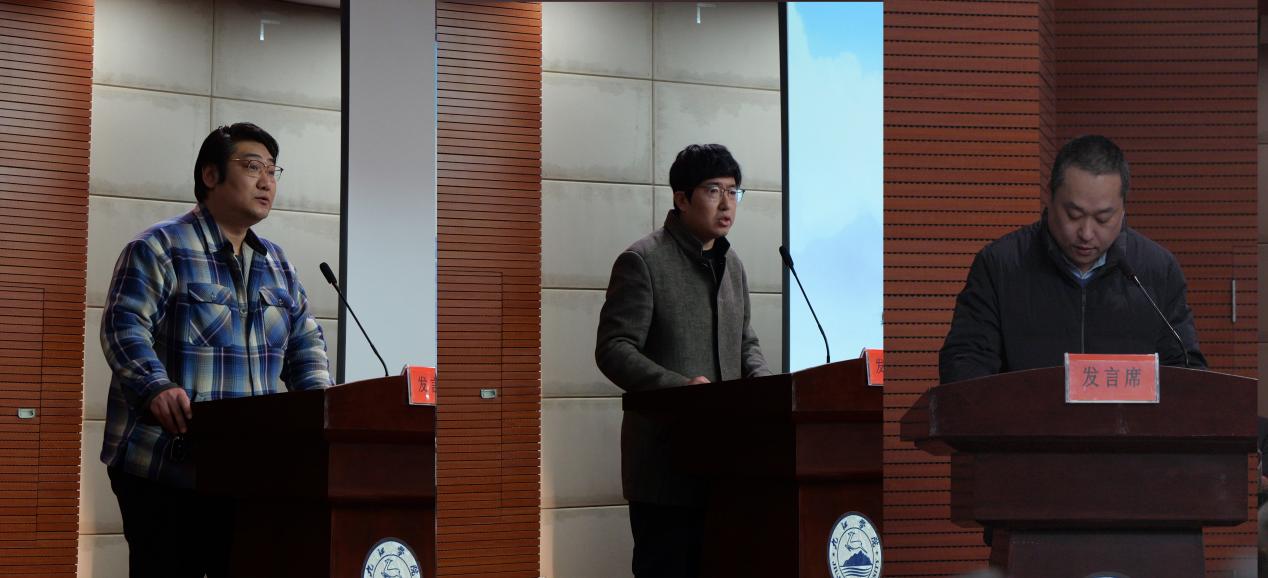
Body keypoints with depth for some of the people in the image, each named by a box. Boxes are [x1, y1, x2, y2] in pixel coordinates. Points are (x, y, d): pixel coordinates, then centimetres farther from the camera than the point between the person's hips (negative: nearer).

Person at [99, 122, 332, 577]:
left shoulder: (277, 265, 19)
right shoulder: (159, 249, -3)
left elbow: (305, 344, 18)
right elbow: (125, 328, -13)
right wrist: (156, 388, -31)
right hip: (166, 469, -6)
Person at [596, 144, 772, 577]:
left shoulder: (732, 265, 17)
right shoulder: (643, 261, -6)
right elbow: (613, 350, -11)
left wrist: (762, 383, 2)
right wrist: (679, 386, -25)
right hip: (667, 461, -7)